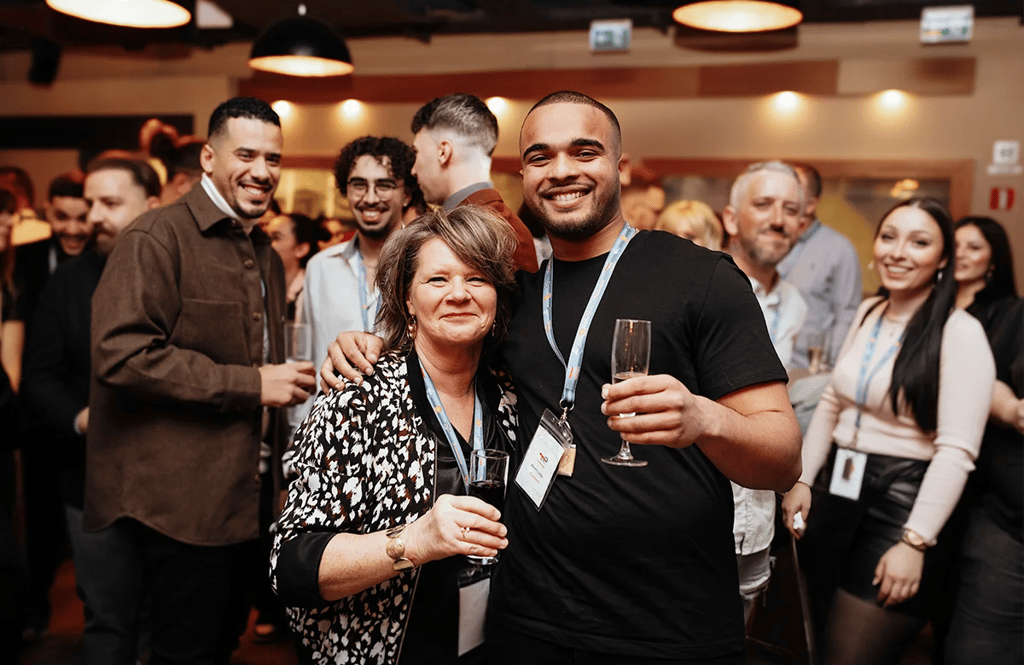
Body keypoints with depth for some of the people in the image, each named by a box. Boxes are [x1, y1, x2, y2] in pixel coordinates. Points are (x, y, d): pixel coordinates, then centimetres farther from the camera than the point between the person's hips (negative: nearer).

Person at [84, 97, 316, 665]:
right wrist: (250, 384, -20)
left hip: (241, 499, 8)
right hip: (179, 503, -8)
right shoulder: (158, 237, -11)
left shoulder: (266, 257, 16)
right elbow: (120, 353, -23)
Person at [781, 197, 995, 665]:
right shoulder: (868, 313, 8)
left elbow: (956, 451, -17)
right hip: (838, 492, 6)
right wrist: (802, 479, 9)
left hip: (901, 506, -6)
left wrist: (915, 542, -19)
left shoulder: (960, 332, -13)